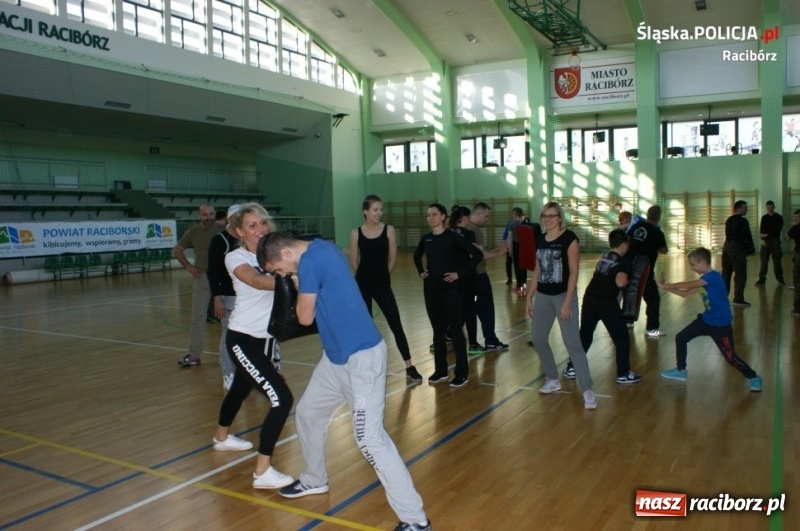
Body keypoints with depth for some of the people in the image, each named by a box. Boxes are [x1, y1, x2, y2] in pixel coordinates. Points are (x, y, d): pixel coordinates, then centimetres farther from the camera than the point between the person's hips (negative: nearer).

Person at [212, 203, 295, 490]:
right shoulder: (235, 258, -16)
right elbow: (258, 281, -37)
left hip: (266, 338, 7)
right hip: (244, 340, -7)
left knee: (240, 389, 28)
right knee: (282, 399, -17)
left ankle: (222, 437, 54)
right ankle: (263, 471, -7)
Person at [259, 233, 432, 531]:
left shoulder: (309, 261, -19)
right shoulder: (321, 248, 9)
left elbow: (305, 317, -11)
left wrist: (299, 285, 4)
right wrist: (300, 281, 6)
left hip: (361, 357, -10)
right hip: (336, 355, 10)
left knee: (369, 438, -11)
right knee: (307, 413, 21)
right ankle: (314, 480, 43)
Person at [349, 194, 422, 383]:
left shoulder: (389, 230, -3)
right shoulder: (356, 233, -2)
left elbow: (393, 259, 3)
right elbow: (354, 262, 5)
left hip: (383, 284, 0)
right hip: (362, 284, 1)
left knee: (396, 325, -1)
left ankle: (409, 367, 6)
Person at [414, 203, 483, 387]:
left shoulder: (453, 237, -10)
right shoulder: (426, 239, 6)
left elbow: (477, 254, -13)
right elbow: (417, 256, 27)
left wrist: (460, 273, -13)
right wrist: (421, 272, 11)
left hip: (450, 289, -5)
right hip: (431, 290, 5)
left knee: (455, 330, 1)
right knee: (438, 331, 12)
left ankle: (462, 373, 10)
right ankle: (440, 370, 23)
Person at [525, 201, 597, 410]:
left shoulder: (569, 238, -10)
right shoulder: (540, 240, 8)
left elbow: (573, 272, -14)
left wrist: (567, 302, -19)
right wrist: (529, 297, 12)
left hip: (563, 295, -7)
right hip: (543, 296, 7)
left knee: (572, 342, -9)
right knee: (537, 339, 9)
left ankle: (587, 390, -2)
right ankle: (553, 380, 26)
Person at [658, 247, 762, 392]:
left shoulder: (713, 276, -23)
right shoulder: (704, 280, 5)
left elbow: (687, 285, -24)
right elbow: (685, 293, 5)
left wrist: (665, 286, -16)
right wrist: (666, 287, -4)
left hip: (721, 324, -9)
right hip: (706, 320, 9)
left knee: (730, 357, -2)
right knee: (680, 338, 7)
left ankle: (753, 377, 22)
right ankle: (681, 371, 21)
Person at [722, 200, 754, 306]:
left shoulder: (729, 220, 11)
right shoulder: (743, 221, -13)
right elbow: (747, 236, -12)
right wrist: (751, 247, 5)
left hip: (727, 246, 8)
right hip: (737, 248, -8)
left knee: (726, 273, 14)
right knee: (740, 275, -2)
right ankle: (738, 299, -3)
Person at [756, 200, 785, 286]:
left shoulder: (779, 217, 0)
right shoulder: (764, 217, 7)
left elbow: (778, 230, -7)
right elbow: (761, 230, 3)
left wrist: (767, 234, -14)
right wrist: (762, 239, -12)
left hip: (775, 241, -2)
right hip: (765, 241, 2)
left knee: (777, 261, 3)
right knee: (764, 261, 0)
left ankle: (780, 279, 14)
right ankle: (762, 279, 3)